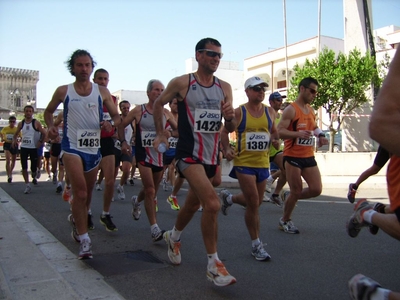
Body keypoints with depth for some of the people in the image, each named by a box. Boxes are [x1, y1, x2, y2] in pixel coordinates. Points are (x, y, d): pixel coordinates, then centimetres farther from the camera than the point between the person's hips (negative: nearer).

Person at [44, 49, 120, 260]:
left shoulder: (102, 92, 3)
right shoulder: (63, 91, 1)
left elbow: (117, 116, 7)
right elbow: (49, 111, 16)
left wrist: (110, 124, -16)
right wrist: (50, 126, -4)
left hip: (94, 148, 3)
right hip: (72, 147, -3)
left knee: (87, 193, 16)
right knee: (80, 192, -17)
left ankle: (76, 218, 46)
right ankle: (84, 239, -9)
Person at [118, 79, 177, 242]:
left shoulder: (165, 112, 4)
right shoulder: (139, 110, -3)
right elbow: (121, 126, 5)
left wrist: (170, 133, -9)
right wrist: (123, 142, -10)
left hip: (160, 155, 4)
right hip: (144, 155, -4)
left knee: (152, 190, 18)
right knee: (150, 190, -13)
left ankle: (136, 201, 54)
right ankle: (155, 229, -8)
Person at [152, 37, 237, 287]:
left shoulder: (225, 88, 5)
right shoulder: (181, 83, -6)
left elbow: (231, 128, 7)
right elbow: (159, 104, 11)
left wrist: (230, 117, -14)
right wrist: (161, 133, 10)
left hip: (212, 155, 6)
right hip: (189, 154, -5)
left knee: (194, 203, 20)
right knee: (212, 203, -22)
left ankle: (174, 237, 49)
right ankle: (214, 265, -8)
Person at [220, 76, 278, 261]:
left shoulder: (270, 112, 6)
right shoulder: (238, 112, -6)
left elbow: (274, 132, 18)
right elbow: (225, 132, 1)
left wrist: (276, 140, -4)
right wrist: (226, 149, -15)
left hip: (263, 163, 5)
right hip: (244, 163, -5)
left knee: (255, 202, 17)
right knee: (253, 204, -7)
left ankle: (228, 198, 47)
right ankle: (256, 245, 9)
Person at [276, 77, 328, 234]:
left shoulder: (311, 110, 13)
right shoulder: (291, 109, -11)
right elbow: (279, 131, -19)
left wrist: (320, 136, 8)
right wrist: (298, 134, -34)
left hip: (308, 156, 7)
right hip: (292, 156, -7)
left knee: (316, 189, 1)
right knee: (296, 191, 0)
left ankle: (289, 196, 27)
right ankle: (285, 220, 22)